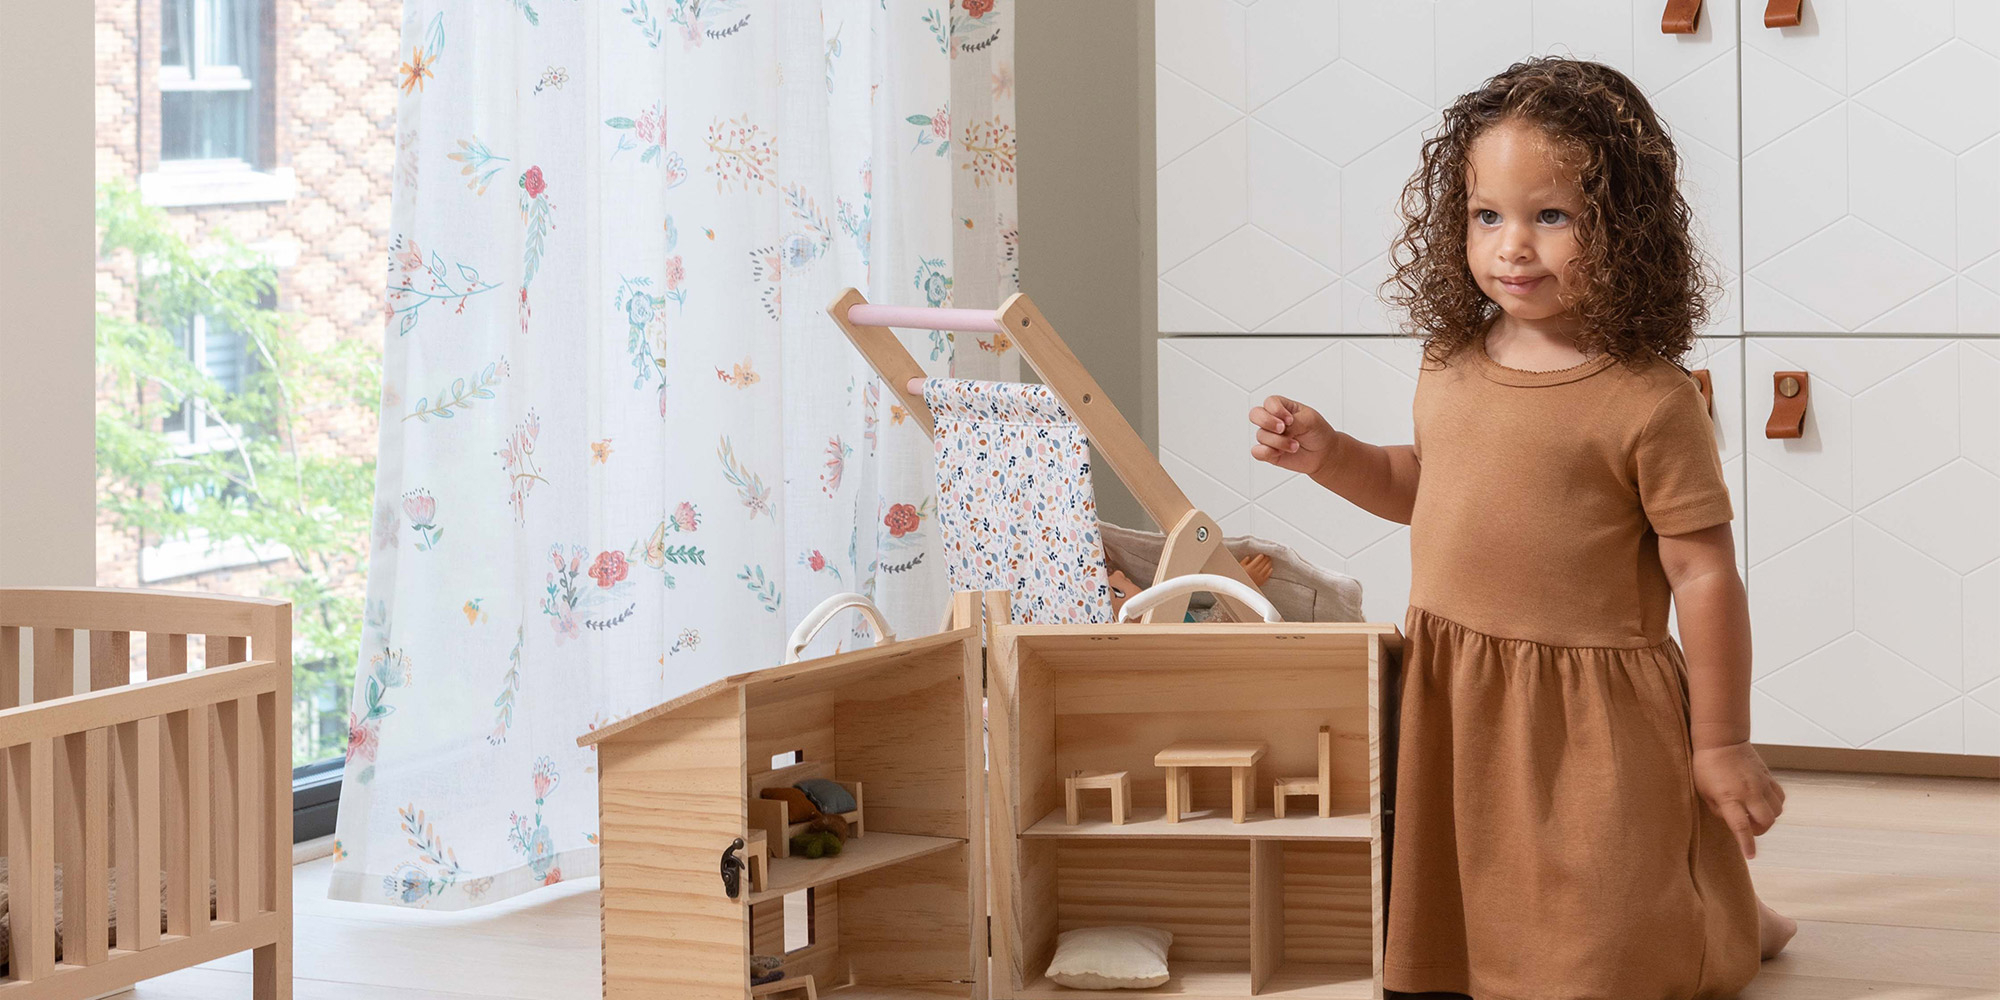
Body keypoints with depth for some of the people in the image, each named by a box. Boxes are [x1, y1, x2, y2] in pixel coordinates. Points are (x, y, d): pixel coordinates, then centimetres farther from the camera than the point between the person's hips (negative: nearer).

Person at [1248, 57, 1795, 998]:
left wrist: (1721, 745, -10)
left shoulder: (1648, 399, -17)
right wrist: (1329, 456, 3)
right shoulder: (1451, 366, 2)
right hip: (1448, 703, 6)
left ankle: (1731, 920, 34)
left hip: (1584, 717, -6)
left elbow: (1704, 576, -13)